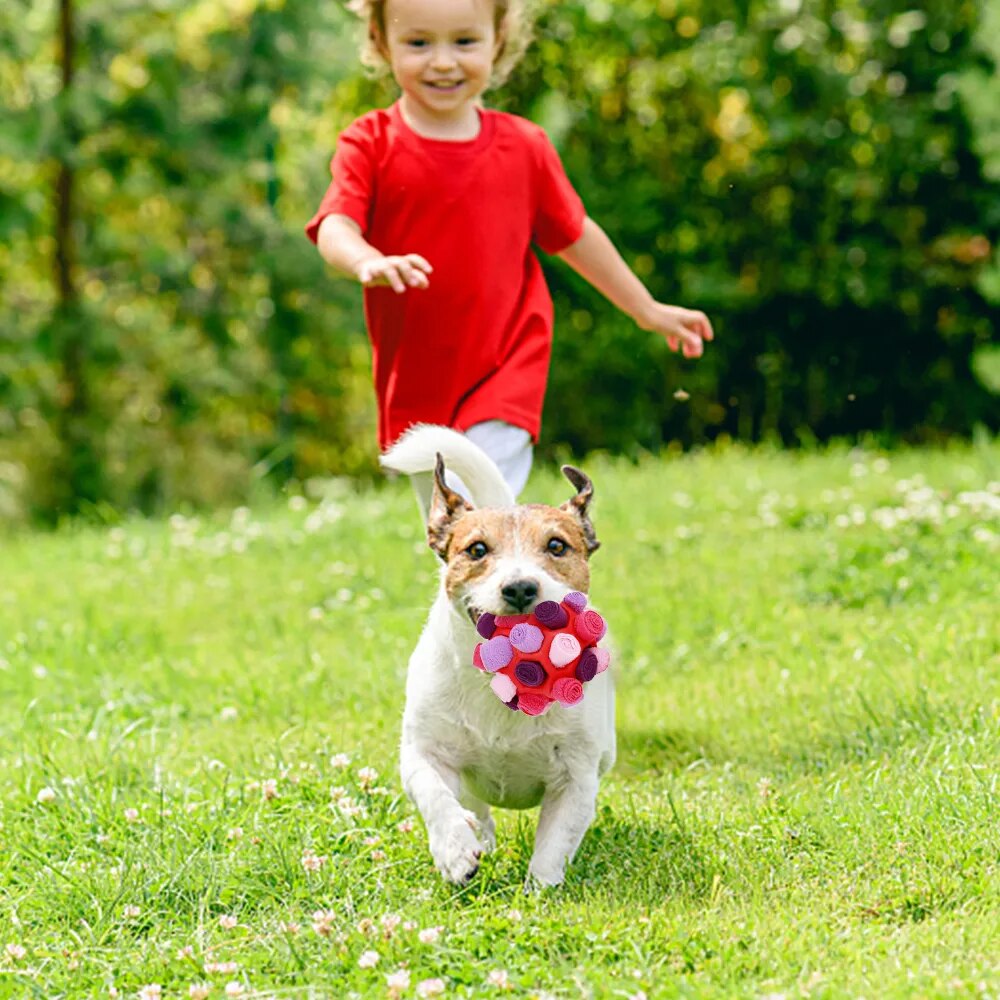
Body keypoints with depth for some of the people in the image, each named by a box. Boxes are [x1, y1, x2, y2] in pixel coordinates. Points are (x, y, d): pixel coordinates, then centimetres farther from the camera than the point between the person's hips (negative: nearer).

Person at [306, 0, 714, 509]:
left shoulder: (523, 147, -1)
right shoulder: (370, 145, -6)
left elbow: (574, 235, 13)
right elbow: (335, 227, -22)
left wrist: (647, 310, 22)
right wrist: (368, 262, -47)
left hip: (504, 374, -1)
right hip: (415, 383, 1)